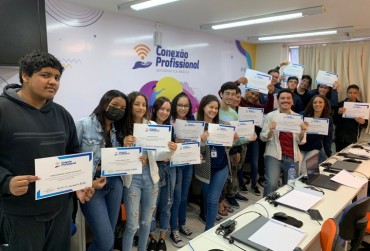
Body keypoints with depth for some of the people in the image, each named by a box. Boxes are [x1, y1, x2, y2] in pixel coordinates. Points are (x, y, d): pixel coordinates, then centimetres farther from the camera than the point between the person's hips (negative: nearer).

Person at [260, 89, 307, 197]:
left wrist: (302, 132, -15)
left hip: (292, 157, 3)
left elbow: (301, 141, 7)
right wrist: (271, 130, -23)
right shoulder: (270, 116, 0)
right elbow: (263, 137, -2)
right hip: (274, 155, -3)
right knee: (271, 184, -20)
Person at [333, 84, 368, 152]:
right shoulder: (340, 104, 2)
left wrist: (363, 122, -22)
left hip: (353, 138, -1)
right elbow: (334, 121, -1)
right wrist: (338, 113, -18)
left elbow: (366, 124, 0)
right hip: (340, 136, 1)